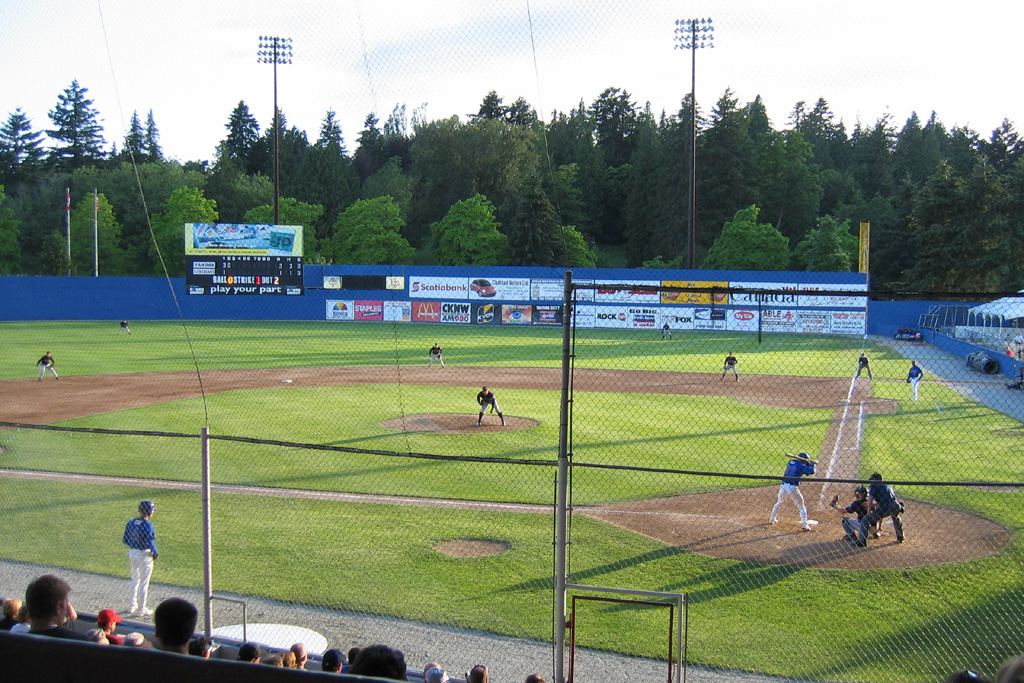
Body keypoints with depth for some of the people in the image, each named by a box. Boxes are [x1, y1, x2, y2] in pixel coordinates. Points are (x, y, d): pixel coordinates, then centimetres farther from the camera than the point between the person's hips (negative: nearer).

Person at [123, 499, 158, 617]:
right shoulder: (148, 525, -20)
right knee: (144, 583, 3)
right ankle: (141, 610, 9)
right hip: (144, 555, -7)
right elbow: (150, 542, -22)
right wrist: (155, 553, -8)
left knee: (134, 580, 22)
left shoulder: (131, 522, 1)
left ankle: (131, 606, 31)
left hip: (132, 553, 7)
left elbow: (125, 539, 7)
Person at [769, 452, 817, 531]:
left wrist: (811, 462, 18)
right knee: (802, 507, 8)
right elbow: (811, 471, -12)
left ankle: (771, 519, 35)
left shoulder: (791, 462, 13)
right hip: (792, 488, -5)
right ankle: (804, 525, -4)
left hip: (783, 486, 5)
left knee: (778, 503, 30)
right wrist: (813, 464, 6)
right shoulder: (801, 465, -5)